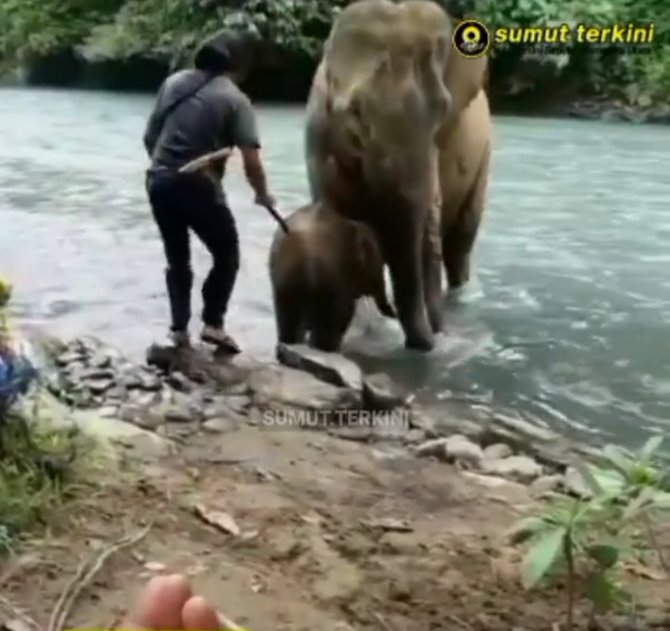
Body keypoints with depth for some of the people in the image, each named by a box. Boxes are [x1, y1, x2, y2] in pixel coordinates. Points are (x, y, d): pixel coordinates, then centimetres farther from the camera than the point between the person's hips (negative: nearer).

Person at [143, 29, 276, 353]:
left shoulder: (173, 82, 9)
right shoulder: (235, 99, -5)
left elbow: (149, 136, 13)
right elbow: (251, 163, -11)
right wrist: (263, 195, 6)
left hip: (159, 182, 5)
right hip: (198, 187, -5)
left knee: (177, 259, 19)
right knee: (227, 255, 14)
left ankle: (179, 328, 18)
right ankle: (212, 323, 6)